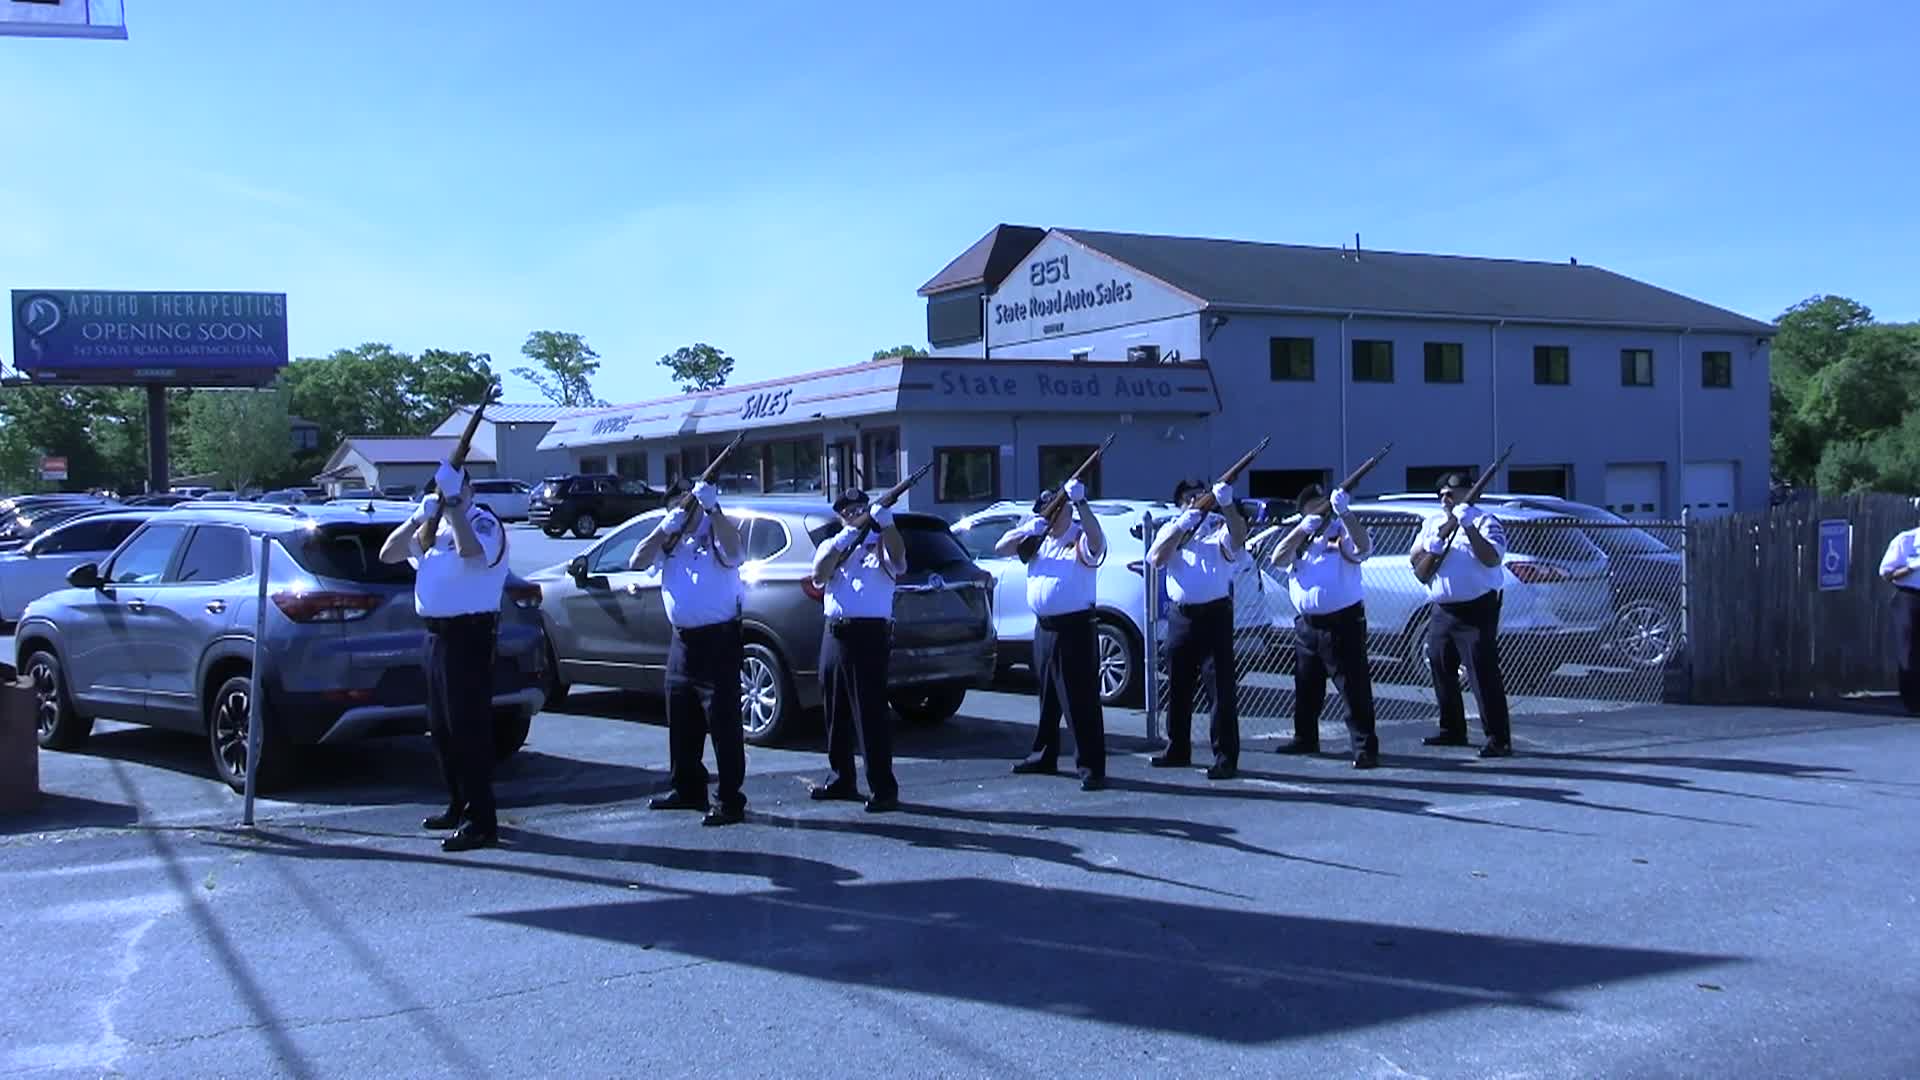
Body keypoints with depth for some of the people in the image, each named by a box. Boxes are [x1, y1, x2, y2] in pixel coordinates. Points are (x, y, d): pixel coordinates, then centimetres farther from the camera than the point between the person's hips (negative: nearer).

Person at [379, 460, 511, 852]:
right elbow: (387, 554, 14)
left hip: (469, 636, -9)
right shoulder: (434, 527, 16)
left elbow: (471, 552, -32)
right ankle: (459, 806, 28)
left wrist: (454, 504, -28)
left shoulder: (484, 523, -10)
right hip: (437, 634, 9)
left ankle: (481, 822, -8)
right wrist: (418, 517, 1)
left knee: (468, 728, -10)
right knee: (441, 727, 16)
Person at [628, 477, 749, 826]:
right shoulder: (669, 539, 13)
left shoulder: (717, 531, -4)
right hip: (682, 639, 8)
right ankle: (688, 790, 31)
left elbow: (732, 550, -27)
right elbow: (636, 562, 0)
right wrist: (664, 528, -9)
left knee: (723, 723, -7)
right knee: (681, 722, 17)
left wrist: (713, 508, -32)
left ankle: (732, 801, -5)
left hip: (717, 639, -8)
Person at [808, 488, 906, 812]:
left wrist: (886, 522, -26)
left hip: (870, 634, -5)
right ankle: (841, 779, 24)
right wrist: (840, 543, -13)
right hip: (834, 634, 5)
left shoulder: (880, 542, 5)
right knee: (836, 710, 12)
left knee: (872, 712, -9)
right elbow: (818, 577, -1)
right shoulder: (832, 545, 16)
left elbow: (898, 561, -17)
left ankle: (884, 788, -8)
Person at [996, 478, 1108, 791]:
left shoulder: (1081, 538, -9)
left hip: (1075, 627, -7)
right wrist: (1026, 529, -8)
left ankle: (1092, 767, -8)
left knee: (1081, 701, -9)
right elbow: (1000, 549, 9)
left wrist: (1080, 503, -41)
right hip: (1044, 627, 7)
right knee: (1047, 697, 19)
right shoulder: (1038, 539, 12)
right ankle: (1044, 756, 32)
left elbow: (1096, 539, -31)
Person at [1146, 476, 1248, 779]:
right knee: (1178, 685, 12)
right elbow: (1155, 558, -7)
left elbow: (1238, 538, -22)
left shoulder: (1220, 527, 1)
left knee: (1223, 685, -6)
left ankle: (1226, 756, -5)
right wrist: (1182, 525, -16)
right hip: (1180, 615, 4)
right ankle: (1178, 750, 25)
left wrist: (1227, 505, -38)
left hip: (1216, 613, -4)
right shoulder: (1170, 530, 11)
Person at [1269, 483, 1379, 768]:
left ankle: (1365, 747, -5)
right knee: (1305, 687, 18)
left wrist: (1344, 512, -35)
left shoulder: (1343, 532, -4)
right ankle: (1305, 738, 32)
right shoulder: (1298, 537, 12)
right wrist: (1302, 529, -18)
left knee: (1355, 688, -7)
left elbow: (1364, 547, -26)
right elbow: (1277, 559, -6)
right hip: (1306, 624, 6)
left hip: (1343, 622, -6)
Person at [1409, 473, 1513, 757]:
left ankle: (1499, 739, -11)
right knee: (1441, 670, 13)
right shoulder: (1431, 525, 14)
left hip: (1476, 609, -7)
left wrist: (1469, 527, -27)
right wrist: (1432, 551, -8)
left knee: (1483, 674, -12)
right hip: (1441, 611, 7)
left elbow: (1491, 559, -22)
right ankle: (1452, 730, 27)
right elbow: (1420, 574, 10)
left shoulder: (1485, 521, -3)